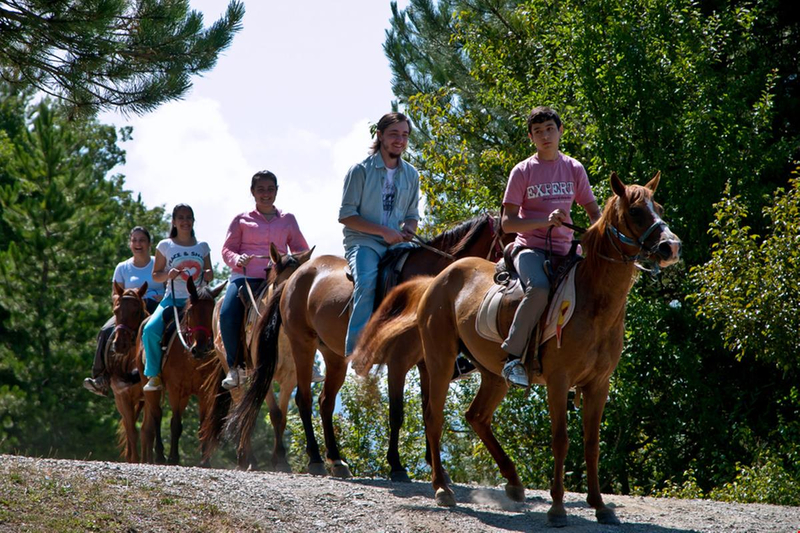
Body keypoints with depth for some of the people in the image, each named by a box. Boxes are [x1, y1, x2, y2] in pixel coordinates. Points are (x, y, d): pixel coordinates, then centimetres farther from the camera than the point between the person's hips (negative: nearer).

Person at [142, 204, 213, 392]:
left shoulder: (202, 247, 13)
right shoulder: (165, 246, 7)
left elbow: (209, 275, 19)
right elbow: (155, 275, 8)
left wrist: (208, 275, -5)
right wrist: (168, 275, -13)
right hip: (173, 299, -2)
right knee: (150, 330, -27)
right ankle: (153, 375, -12)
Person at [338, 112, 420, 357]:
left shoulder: (411, 174, 14)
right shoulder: (361, 170, -3)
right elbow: (346, 215, -7)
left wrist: (408, 231, -3)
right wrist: (383, 231, -17)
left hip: (395, 243, 5)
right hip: (362, 241, -5)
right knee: (367, 280, -33)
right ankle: (356, 351, -36)